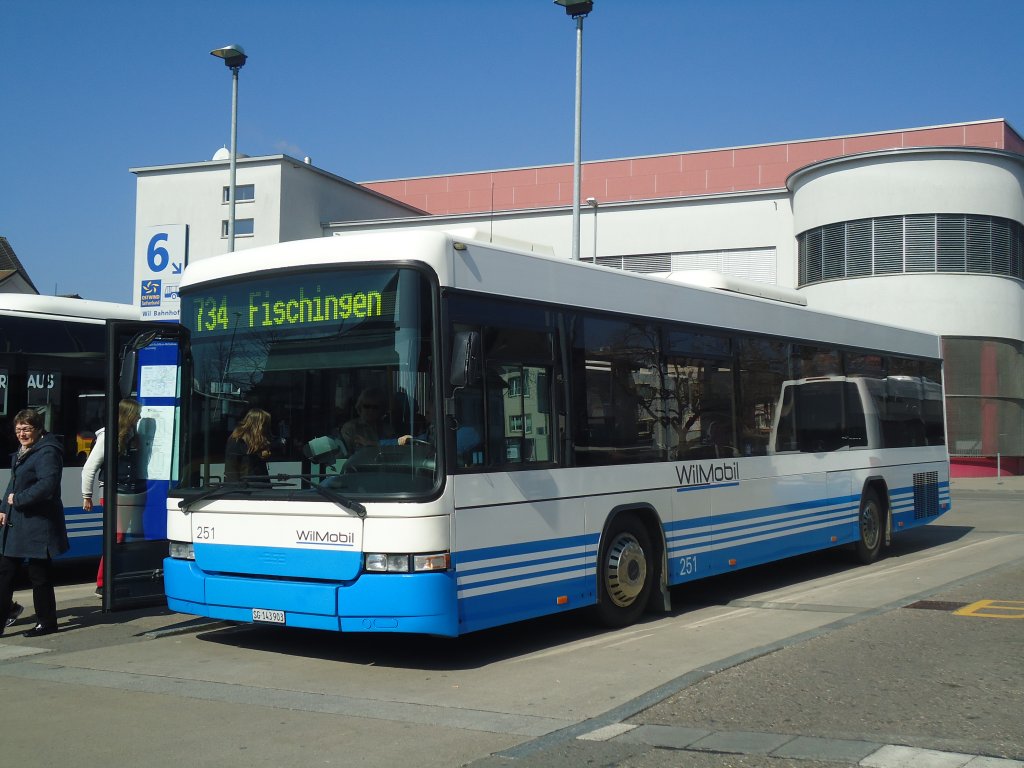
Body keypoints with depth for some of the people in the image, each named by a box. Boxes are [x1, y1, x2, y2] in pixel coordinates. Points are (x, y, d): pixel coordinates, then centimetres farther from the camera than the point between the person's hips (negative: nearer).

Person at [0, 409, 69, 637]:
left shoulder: (47, 453, -14)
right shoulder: (21, 453, 16)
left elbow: (48, 484, -26)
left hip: (38, 524, -10)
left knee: (39, 575, 1)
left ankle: (46, 622, 13)